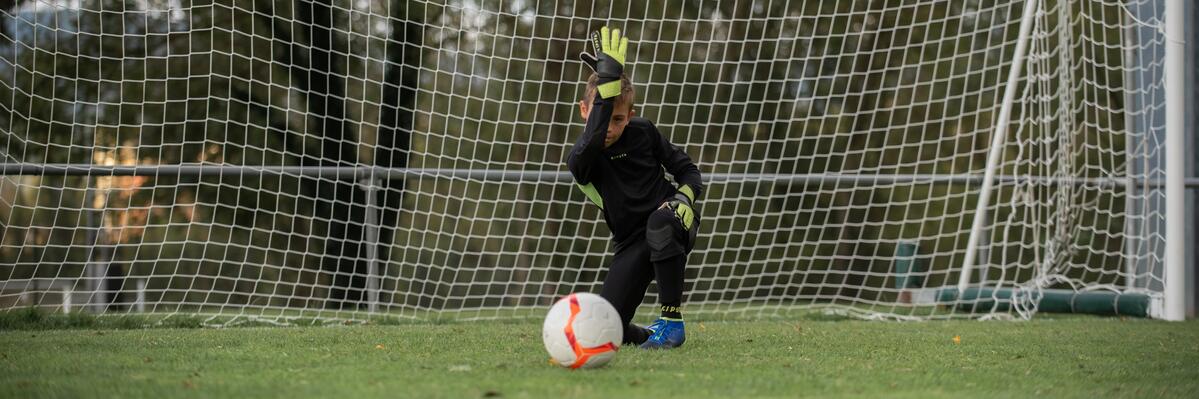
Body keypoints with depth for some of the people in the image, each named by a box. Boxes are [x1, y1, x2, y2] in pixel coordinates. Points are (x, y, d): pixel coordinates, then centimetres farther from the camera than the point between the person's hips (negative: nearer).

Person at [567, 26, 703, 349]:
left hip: (674, 225, -1)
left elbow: (685, 168, 7)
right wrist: (608, 80, -46)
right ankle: (647, 337, 22)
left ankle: (672, 321, -27)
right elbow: (595, 138, -39)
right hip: (633, 244, 1)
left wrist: (684, 197, -16)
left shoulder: (643, 132, -5)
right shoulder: (582, 159, -13)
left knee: (659, 223, -41)